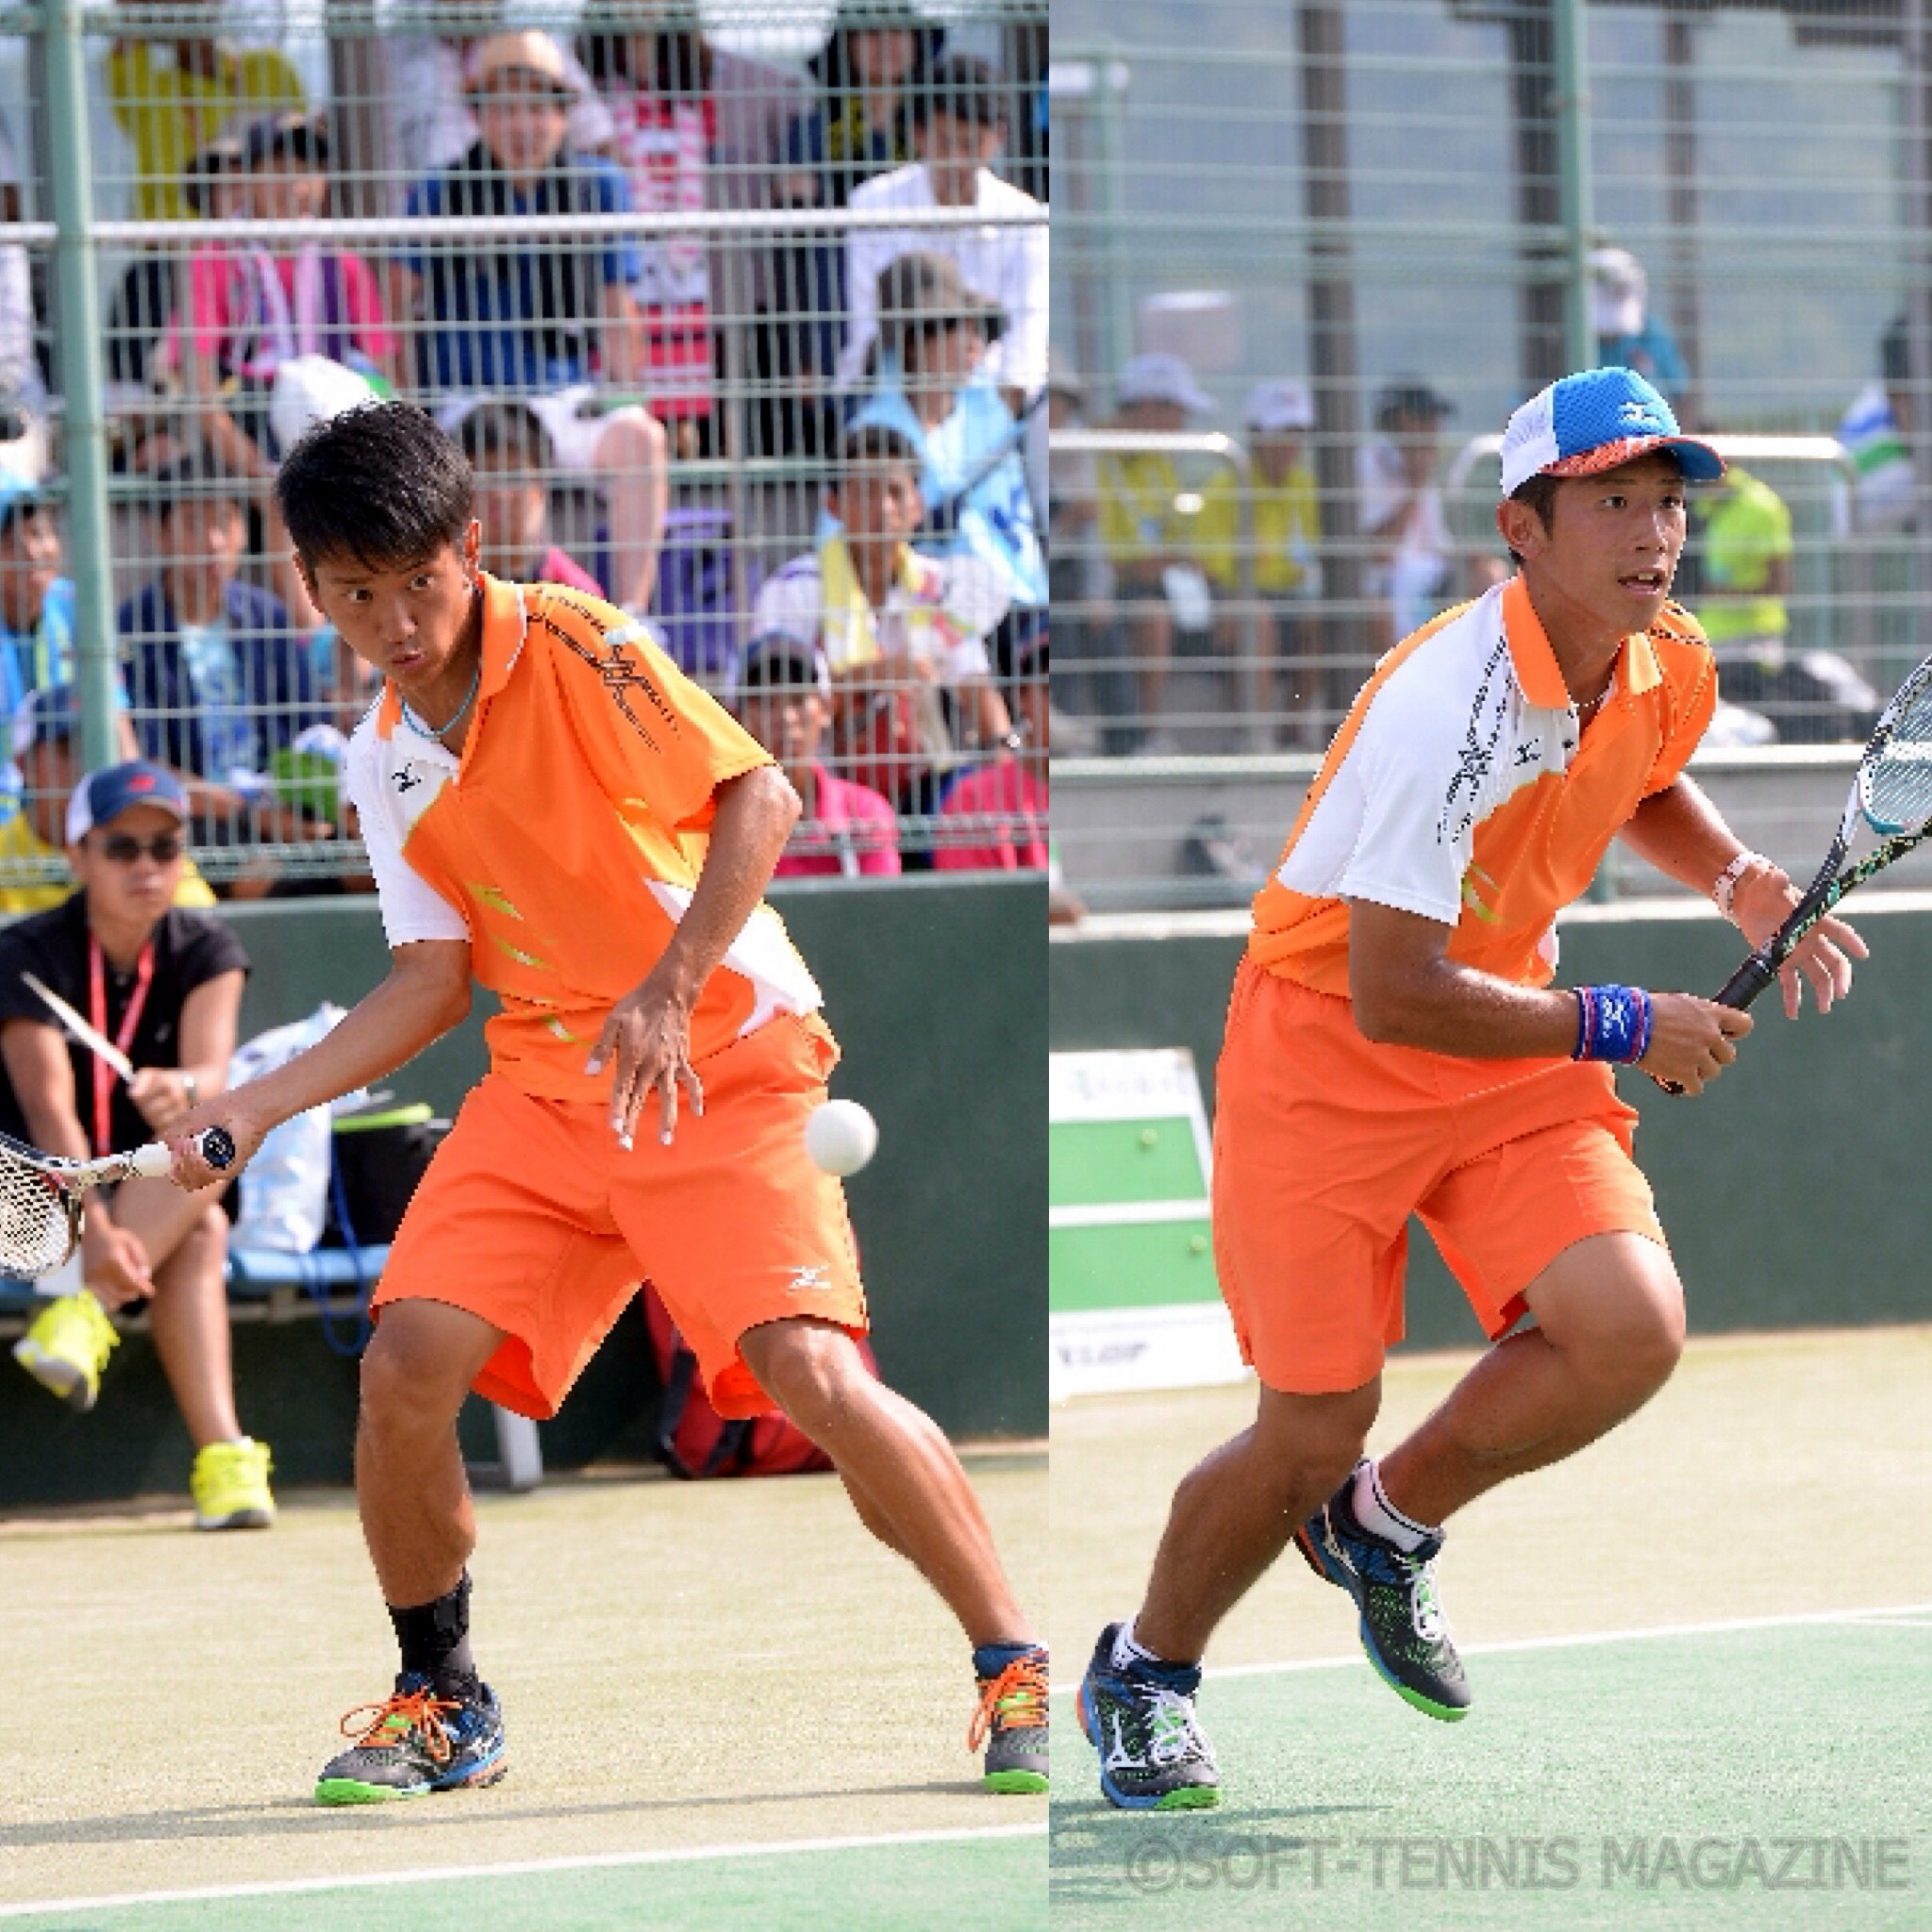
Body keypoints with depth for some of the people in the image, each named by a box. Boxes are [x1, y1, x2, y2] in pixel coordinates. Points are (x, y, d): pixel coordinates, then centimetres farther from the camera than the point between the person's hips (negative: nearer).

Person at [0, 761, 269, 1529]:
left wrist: (183, 1091, -46)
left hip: (154, 1192, 3)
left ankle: (87, 1313, -39)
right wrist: (95, 1230, -42)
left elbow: (212, 1073, -20)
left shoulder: (204, 951, -1)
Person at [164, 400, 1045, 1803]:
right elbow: (434, 978, 11)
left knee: (810, 1370, -21)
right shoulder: (384, 765, 9)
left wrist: (668, 992, -24)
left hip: (725, 1062, -6)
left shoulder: (578, 648, -10)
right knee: (409, 1363, -11)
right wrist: (258, 1107, 3)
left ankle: (1016, 1671, -6)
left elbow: (759, 796, -15)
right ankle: (442, 1707, 9)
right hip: (545, 1082, 6)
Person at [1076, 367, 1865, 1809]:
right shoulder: (1450, 705, -29)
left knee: (1632, 1332, -17)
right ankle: (1144, 1671, 26)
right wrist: (1622, 1028, -23)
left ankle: (1386, 1527, 11)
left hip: (1514, 1044, 6)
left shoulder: (1669, 669, -6)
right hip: (1326, 1056, -6)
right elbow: (1392, 999, -29)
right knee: (1312, 1436, -4)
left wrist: (1739, 877, 1)